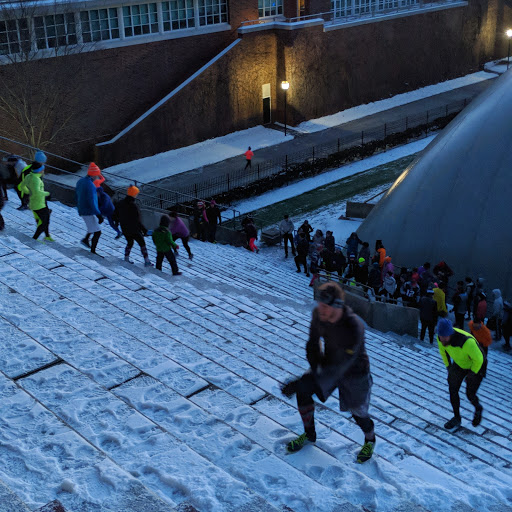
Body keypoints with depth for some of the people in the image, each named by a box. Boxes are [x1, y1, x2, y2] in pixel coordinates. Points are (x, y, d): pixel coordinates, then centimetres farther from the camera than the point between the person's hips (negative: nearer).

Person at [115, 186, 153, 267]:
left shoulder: (120, 203, -4)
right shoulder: (134, 206, -25)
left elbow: (117, 216, 9)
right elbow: (138, 220, -21)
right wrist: (144, 229, -11)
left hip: (124, 230, 6)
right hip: (135, 230, -6)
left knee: (129, 243, 27)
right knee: (142, 244, 6)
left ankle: (126, 259, 28)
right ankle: (147, 261, 6)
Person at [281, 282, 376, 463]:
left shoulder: (354, 328, -40)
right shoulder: (318, 314, -22)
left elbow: (339, 366, -41)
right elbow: (313, 342, -3)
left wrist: (308, 382, -47)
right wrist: (315, 367, -14)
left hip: (354, 373, -5)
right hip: (327, 364, 5)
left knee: (358, 413, 9)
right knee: (302, 391, -8)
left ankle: (370, 440, 45)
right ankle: (309, 435, 18)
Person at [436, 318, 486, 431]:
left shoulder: (467, 342, -43)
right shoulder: (441, 338, -23)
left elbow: (478, 359, -27)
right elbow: (443, 350, 1)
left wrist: (471, 375, -15)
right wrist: (448, 366, 5)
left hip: (476, 365, -5)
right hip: (459, 364, 5)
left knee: (470, 394, -1)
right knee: (452, 390, 0)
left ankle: (478, 409, 35)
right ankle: (456, 418, 20)